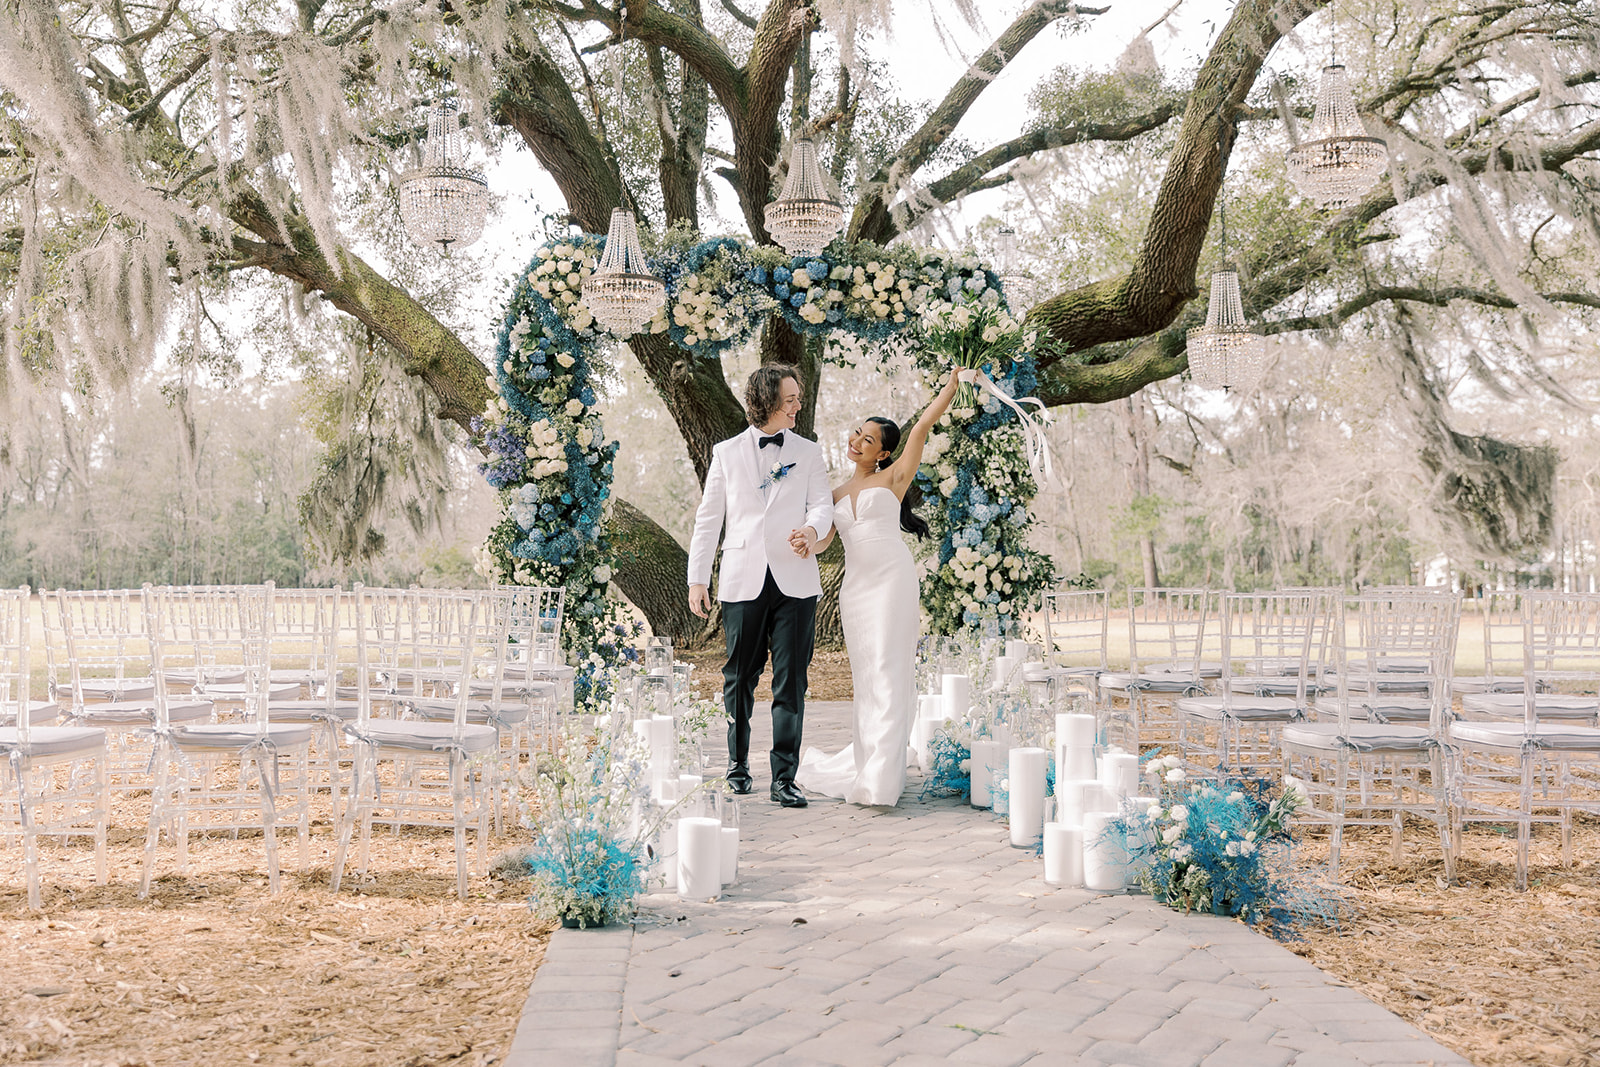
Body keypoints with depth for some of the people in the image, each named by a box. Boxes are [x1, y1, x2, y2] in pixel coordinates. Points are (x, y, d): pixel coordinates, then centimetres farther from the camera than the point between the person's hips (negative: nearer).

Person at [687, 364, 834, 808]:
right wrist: (697, 579, 4)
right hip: (743, 583, 0)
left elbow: (822, 504, 1)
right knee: (739, 679, 6)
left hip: (795, 583, 0)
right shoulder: (726, 453, 9)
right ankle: (738, 764, 23)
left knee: (791, 682, -2)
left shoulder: (808, 453, 11)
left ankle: (784, 778, 2)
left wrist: (812, 528, -23)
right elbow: (708, 519, 10)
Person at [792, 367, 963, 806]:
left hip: (892, 578, -5)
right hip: (854, 586, 5)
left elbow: (923, 426, 1)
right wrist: (806, 545, -14)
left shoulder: (893, 478, 9)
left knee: (889, 673, -10)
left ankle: (880, 778, -14)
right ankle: (867, 763, 12)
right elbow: (823, 538, 8)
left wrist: (953, 383, -2)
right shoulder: (838, 495, 21)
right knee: (865, 677, 5)